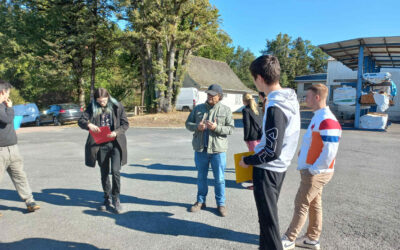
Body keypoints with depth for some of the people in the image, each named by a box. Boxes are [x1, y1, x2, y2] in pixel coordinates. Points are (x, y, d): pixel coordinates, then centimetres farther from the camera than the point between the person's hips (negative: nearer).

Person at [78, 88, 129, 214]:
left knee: (115, 171, -12)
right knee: (104, 173, 11)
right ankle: (107, 199, 28)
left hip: (115, 143, -2)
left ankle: (116, 199, 5)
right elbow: (80, 121, -1)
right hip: (100, 145, 3)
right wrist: (89, 125, -23)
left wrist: (116, 132, -18)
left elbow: (125, 124, 0)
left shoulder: (117, 107, -1)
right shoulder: (92, 108, 5)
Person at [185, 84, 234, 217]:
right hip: (200, 148, 3)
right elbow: (188, 123, 9)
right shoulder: (198, 108, 7)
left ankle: (221, 203, 23)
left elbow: (230, 129, -4)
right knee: (201, 177, 15)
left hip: (218, 149, -2)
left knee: (219, 178, 6)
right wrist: (197, 126, -13)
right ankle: (200, 201, 32)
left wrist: (216, 127, -21)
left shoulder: (226, 110, 0)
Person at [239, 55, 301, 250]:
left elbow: (272, 152, -25)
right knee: (268, 216, 23)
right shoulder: (291, 99, 2)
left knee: (268, 219, 6)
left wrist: (247, 160, -11)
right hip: (279, 167, 9)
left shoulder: (275, 107, -26)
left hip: (267, 169, -9)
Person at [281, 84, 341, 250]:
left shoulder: (327, 121, -21)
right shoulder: (318, 117, 11)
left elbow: (330, 151, -24)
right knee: (314, 204, 16)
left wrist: (312, 170, -18)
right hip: (311, 170, 9)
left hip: (315, 173, -9)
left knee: (301, 205, 1)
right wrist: (303, 151, 8)